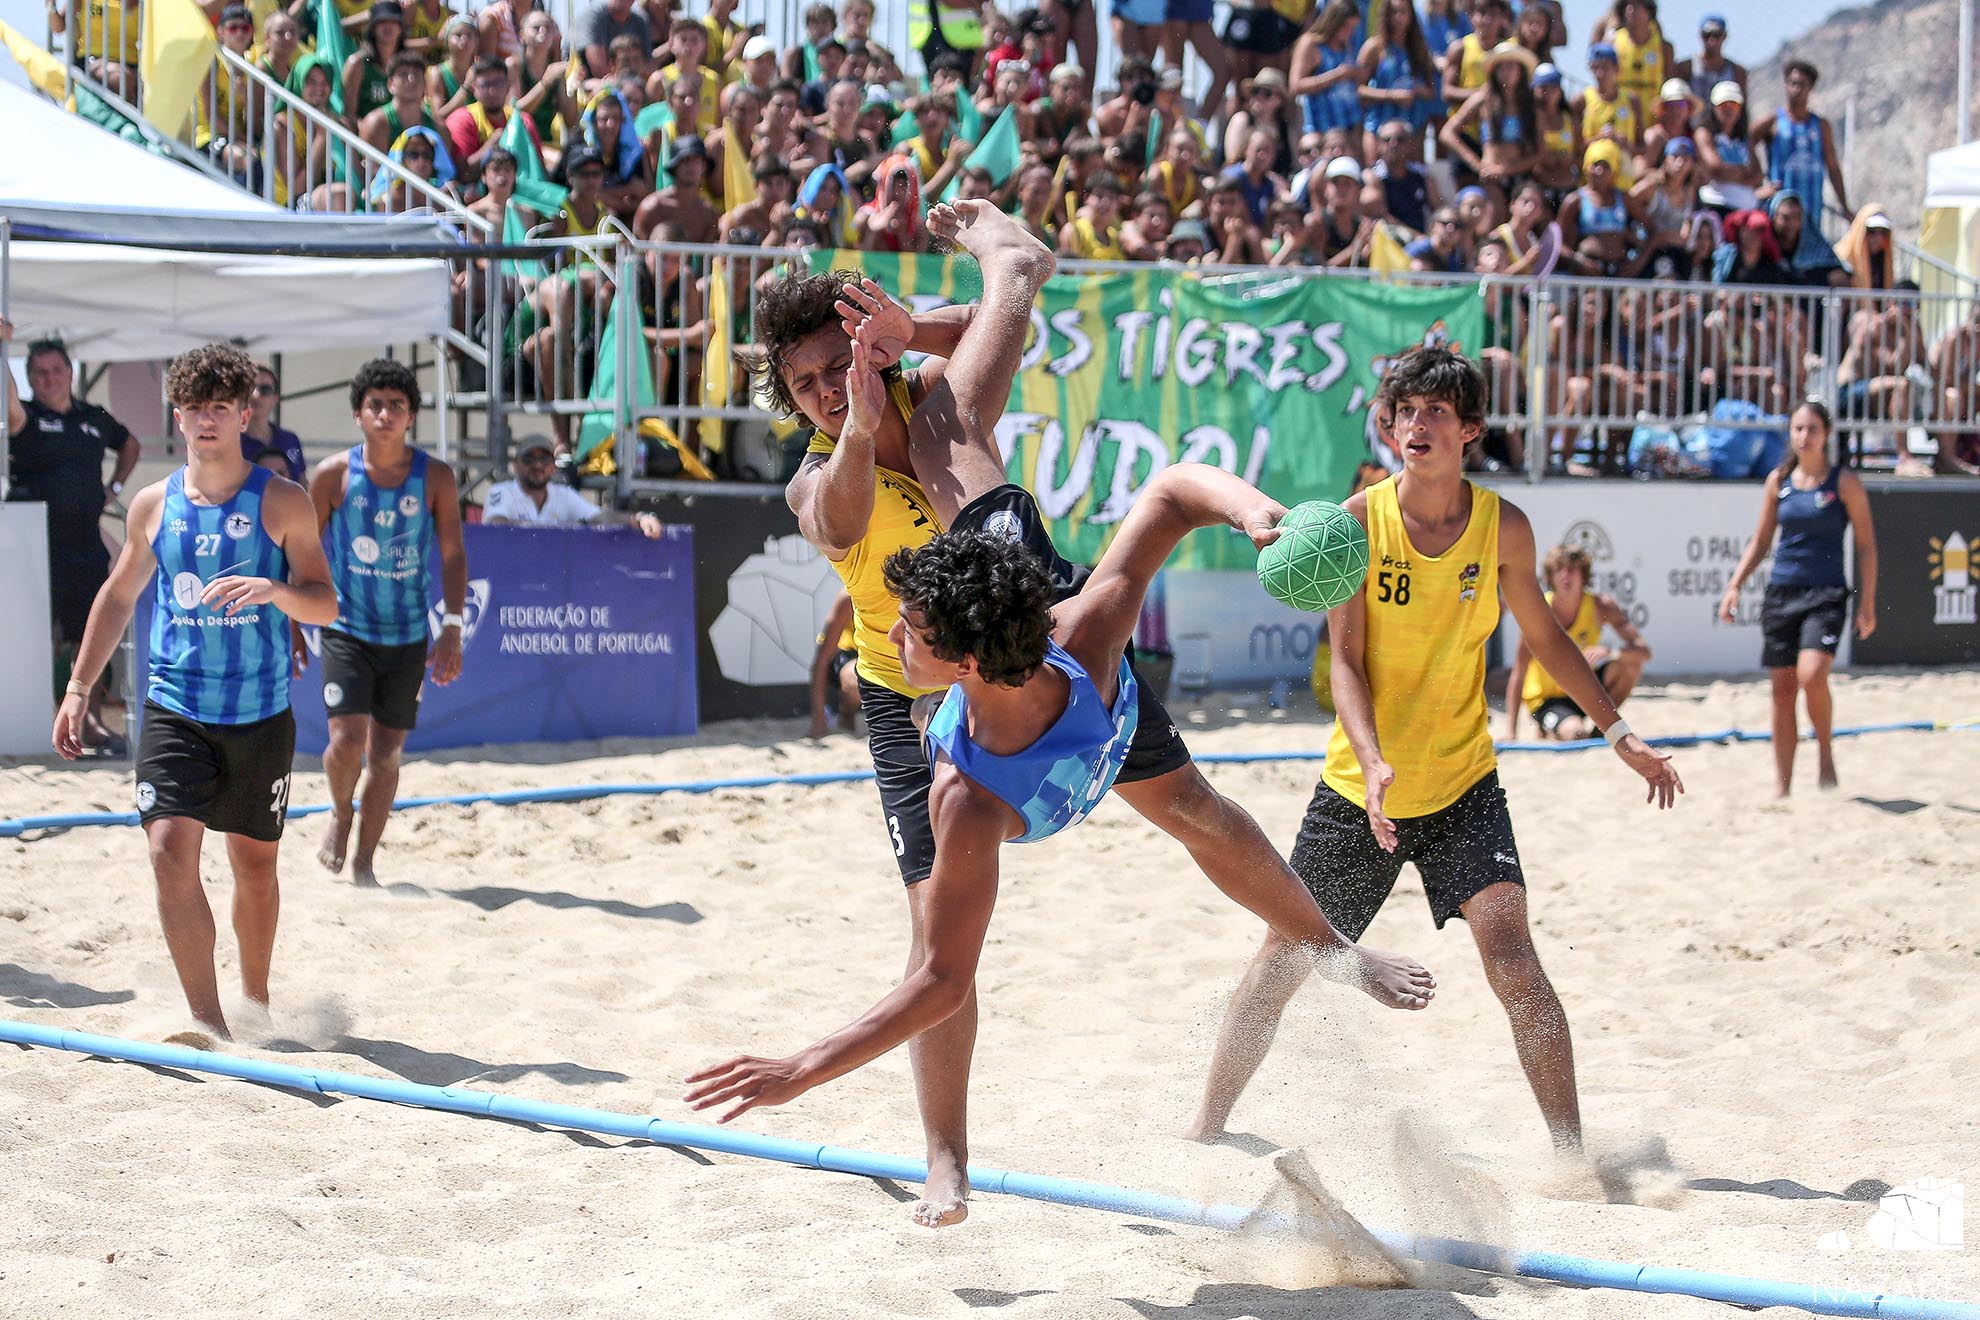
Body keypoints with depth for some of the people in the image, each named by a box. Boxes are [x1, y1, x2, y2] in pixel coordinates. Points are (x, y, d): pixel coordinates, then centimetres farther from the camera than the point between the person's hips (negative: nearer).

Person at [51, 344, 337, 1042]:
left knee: (255, 864, 12)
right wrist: (79, 687, 15)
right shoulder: (154, 505, 6)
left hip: (261, 715, -1)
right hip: (174, 712, 1)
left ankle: (255, 1002, 34)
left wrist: (273, 589, -25)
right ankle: (207, 1021, -18)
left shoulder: (282, 502, -2)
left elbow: (325, 604, -4)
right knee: (171, 849, -17)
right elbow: (119, 596, 18)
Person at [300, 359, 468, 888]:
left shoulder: (435, 477, -3)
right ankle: (340, 814, 17)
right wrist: (293, 625, 2)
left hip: (408, 635, 2)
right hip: (346, 627, -2)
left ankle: (364, 861, 20)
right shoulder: (333, 475, -5)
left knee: (387, 754, 6)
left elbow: (453, 555, 1)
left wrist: (452, 628, -8)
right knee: (347, 740, -15)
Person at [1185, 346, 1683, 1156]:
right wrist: (1372, 762, -26)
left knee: (1509, 949, -18)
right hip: (1358, 784, 0)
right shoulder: (1361, 519, -10)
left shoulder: (1502, 527, -4)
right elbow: (1345, 661, -11)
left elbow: (1544, 637, 12)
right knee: (1282, 961, 7)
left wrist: (1619, 734, 9)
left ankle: (1571, 1154, -14)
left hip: (1462, 785, 0)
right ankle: (1205, 1130, 24)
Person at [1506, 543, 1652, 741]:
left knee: (1630, 662, -20)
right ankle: (1549, 730, 5)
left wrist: (1610, 653, -42)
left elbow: (1643, 651, -20)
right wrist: (1510, 732, -25)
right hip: (1547, 699, -3)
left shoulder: (1601, 606, -12)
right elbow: (1518, 675, -20)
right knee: (1575, 734, -32)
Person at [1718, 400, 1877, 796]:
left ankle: (1825, 752, 1)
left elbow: (1866, 545, 0)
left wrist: (1867, 603, -6)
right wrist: (1735, 586, 6)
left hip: (1826, 595, -4)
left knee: (1811, 675, -24)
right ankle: (1781, 786, 10)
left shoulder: (1844, 482, -2)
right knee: (1782, 690, 3)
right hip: (1781, 592, 4)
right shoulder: (1778, 480, 9)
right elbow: (1761, 540, 16)